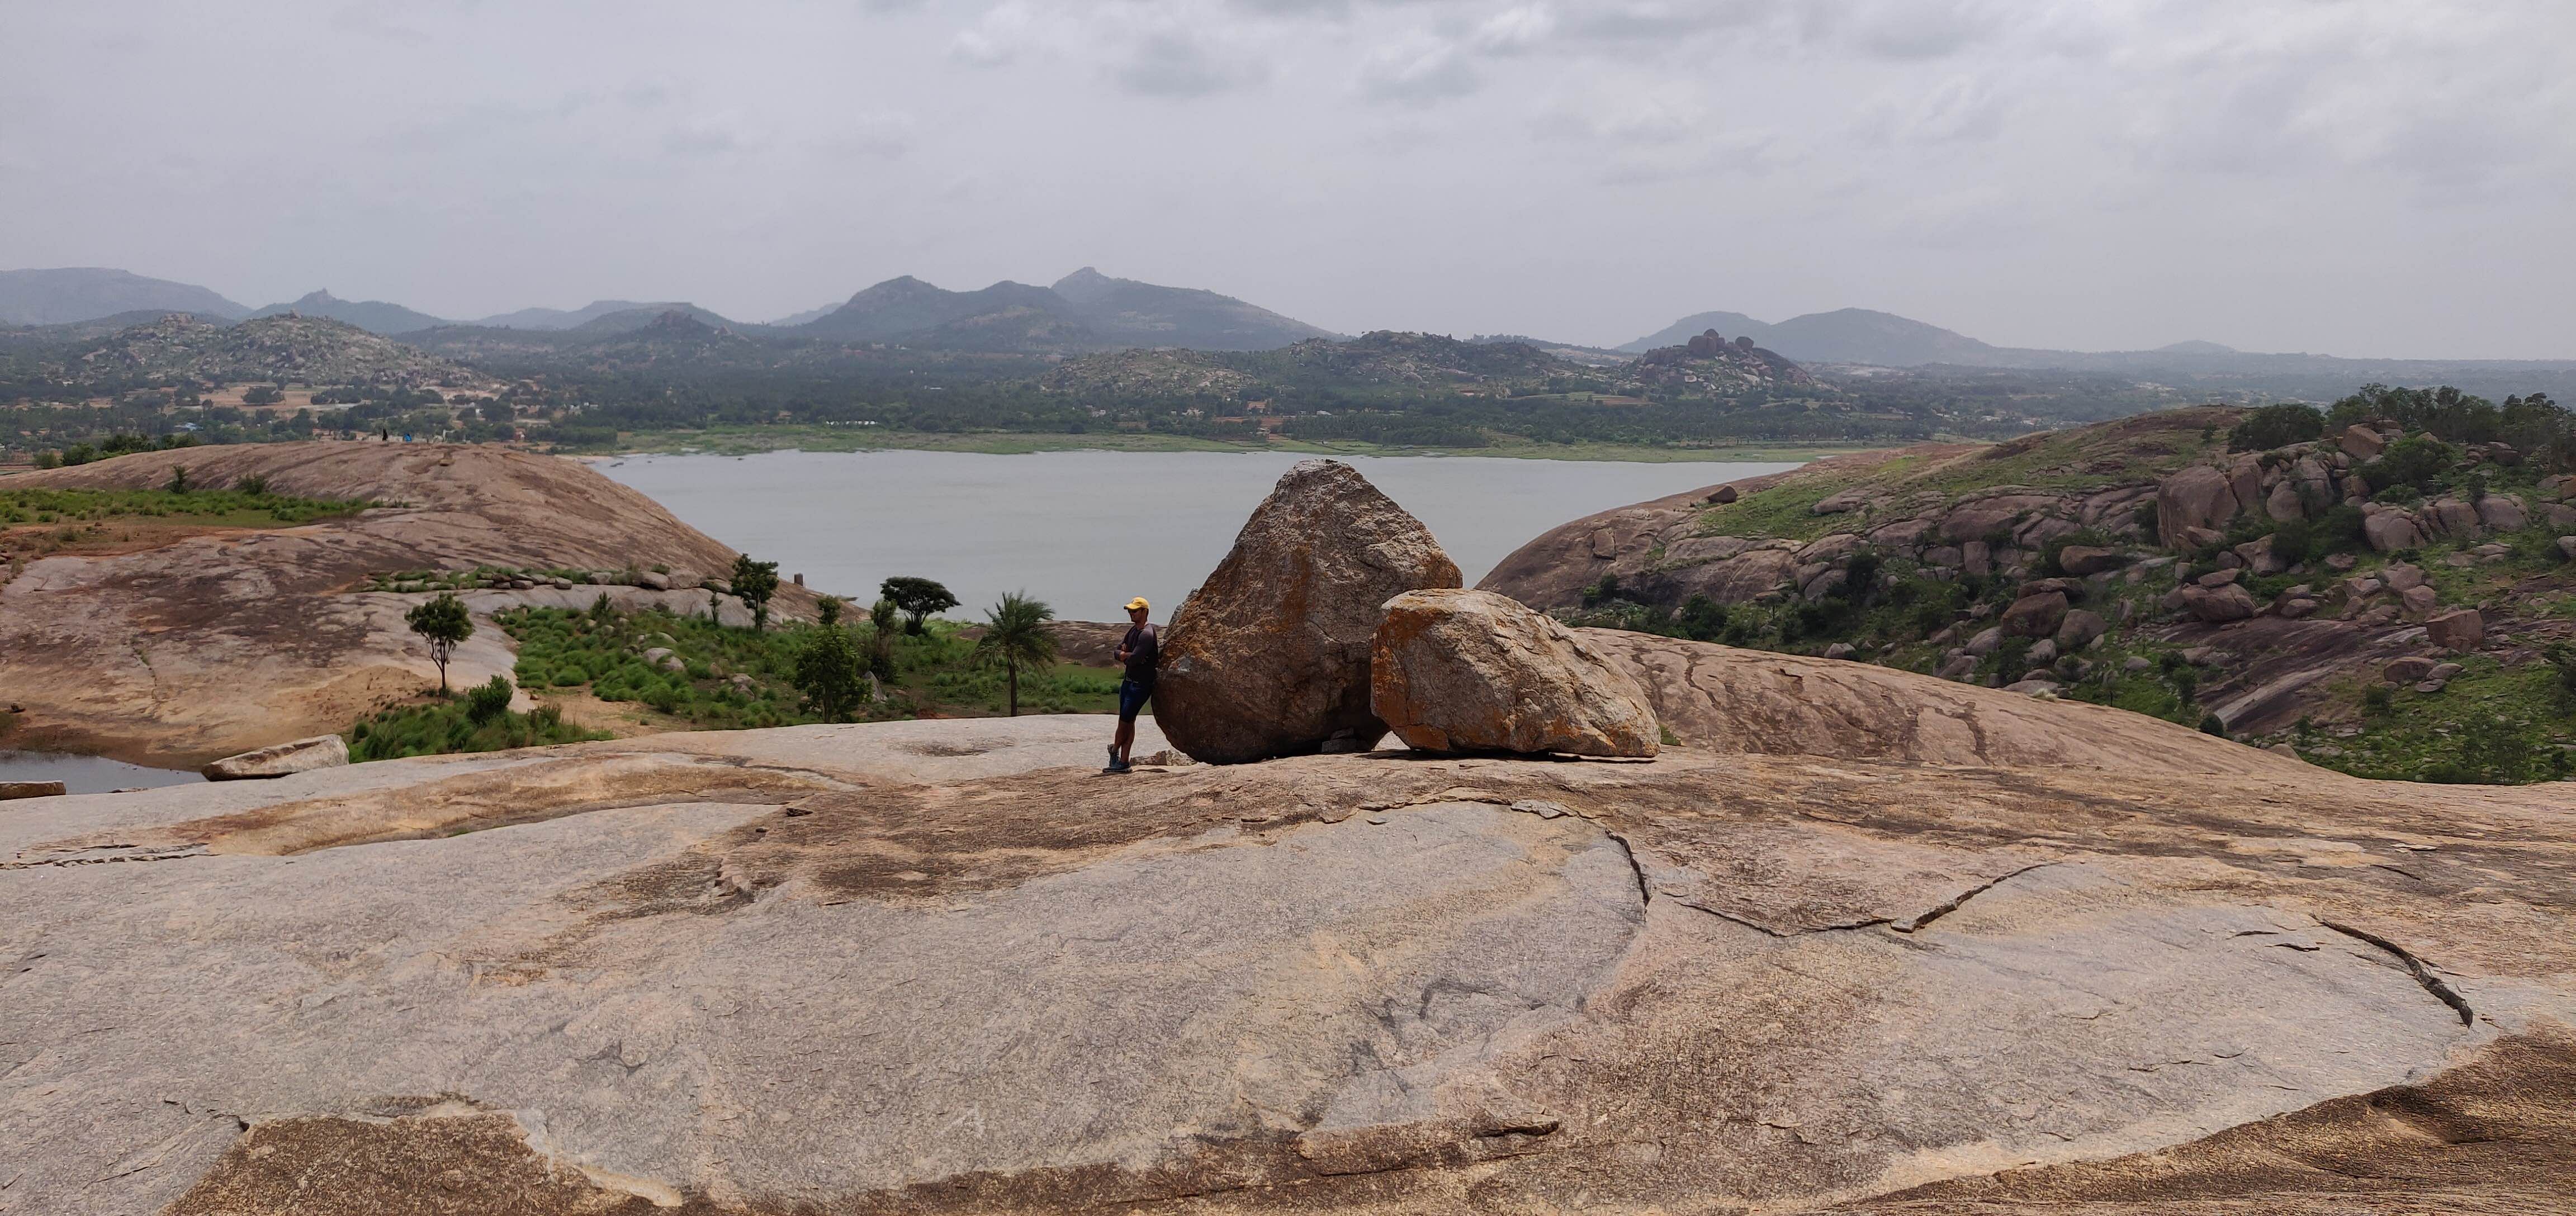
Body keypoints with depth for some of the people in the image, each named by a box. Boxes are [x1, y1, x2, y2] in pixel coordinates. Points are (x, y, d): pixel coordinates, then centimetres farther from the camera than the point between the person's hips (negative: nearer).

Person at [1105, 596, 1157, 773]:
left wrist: (1124, 656, -5)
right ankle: (1123, 762, 13)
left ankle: (1115, 750, 21)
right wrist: (1128, 655, -11)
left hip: (1142, 684, -9)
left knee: (1125, 720, -3)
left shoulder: (1147, 634, -19)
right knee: (1127, 721, 9)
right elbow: (1117, 653, 10)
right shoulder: (1133, 630, 11)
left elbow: (1133, 659, -26)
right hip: (1129, 680, 9)